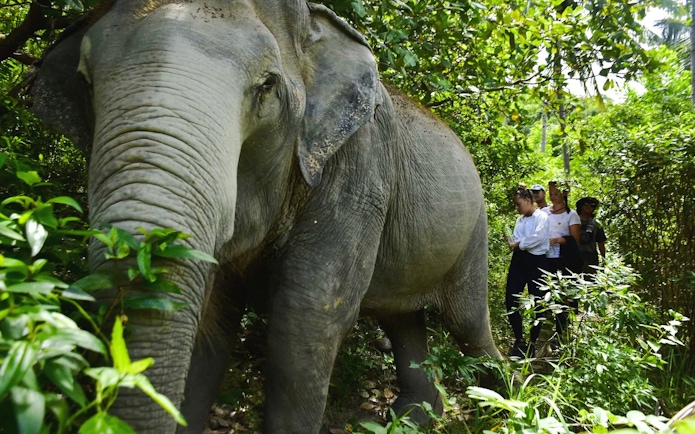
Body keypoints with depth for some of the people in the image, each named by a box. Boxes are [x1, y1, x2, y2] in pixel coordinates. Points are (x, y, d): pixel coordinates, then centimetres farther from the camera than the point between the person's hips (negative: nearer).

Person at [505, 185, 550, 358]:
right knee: (511, 300, 1)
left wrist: (519, 244, -12)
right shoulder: (520, 220, 18)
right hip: (518, 260, 7)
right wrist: (510, 241, -1)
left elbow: (538, 237, -21)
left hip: (536, 261, -7)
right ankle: (519, 340, 14)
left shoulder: (542, 217, -5)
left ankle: (533, 343, 12)